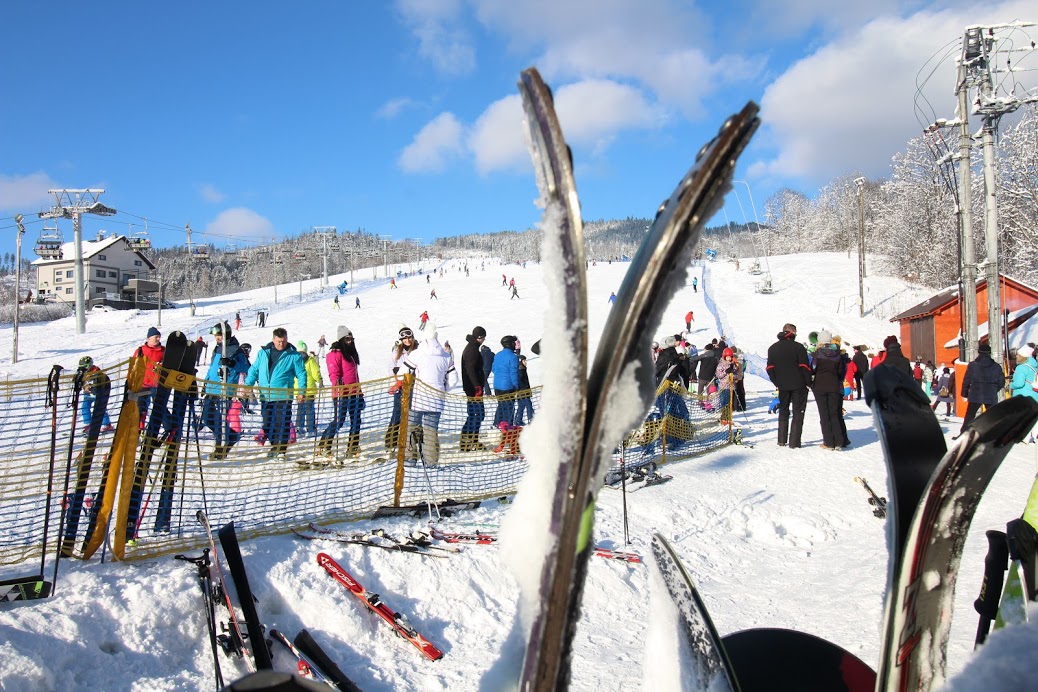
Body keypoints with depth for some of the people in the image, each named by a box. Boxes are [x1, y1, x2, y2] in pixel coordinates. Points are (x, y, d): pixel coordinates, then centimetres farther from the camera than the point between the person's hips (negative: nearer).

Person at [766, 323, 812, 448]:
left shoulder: (772, 348, 6)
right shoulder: (798, 347, -9)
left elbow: (770, 368, 5)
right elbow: (805, 366, -12)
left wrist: (776, 383, 11)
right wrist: (808, 382, -4)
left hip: (782, 386, 4)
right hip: (798, 386, -4)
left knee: (783, 412, 17)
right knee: (798, 413, 2)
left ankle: (782, 440, 16)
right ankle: (794, 442, -3)